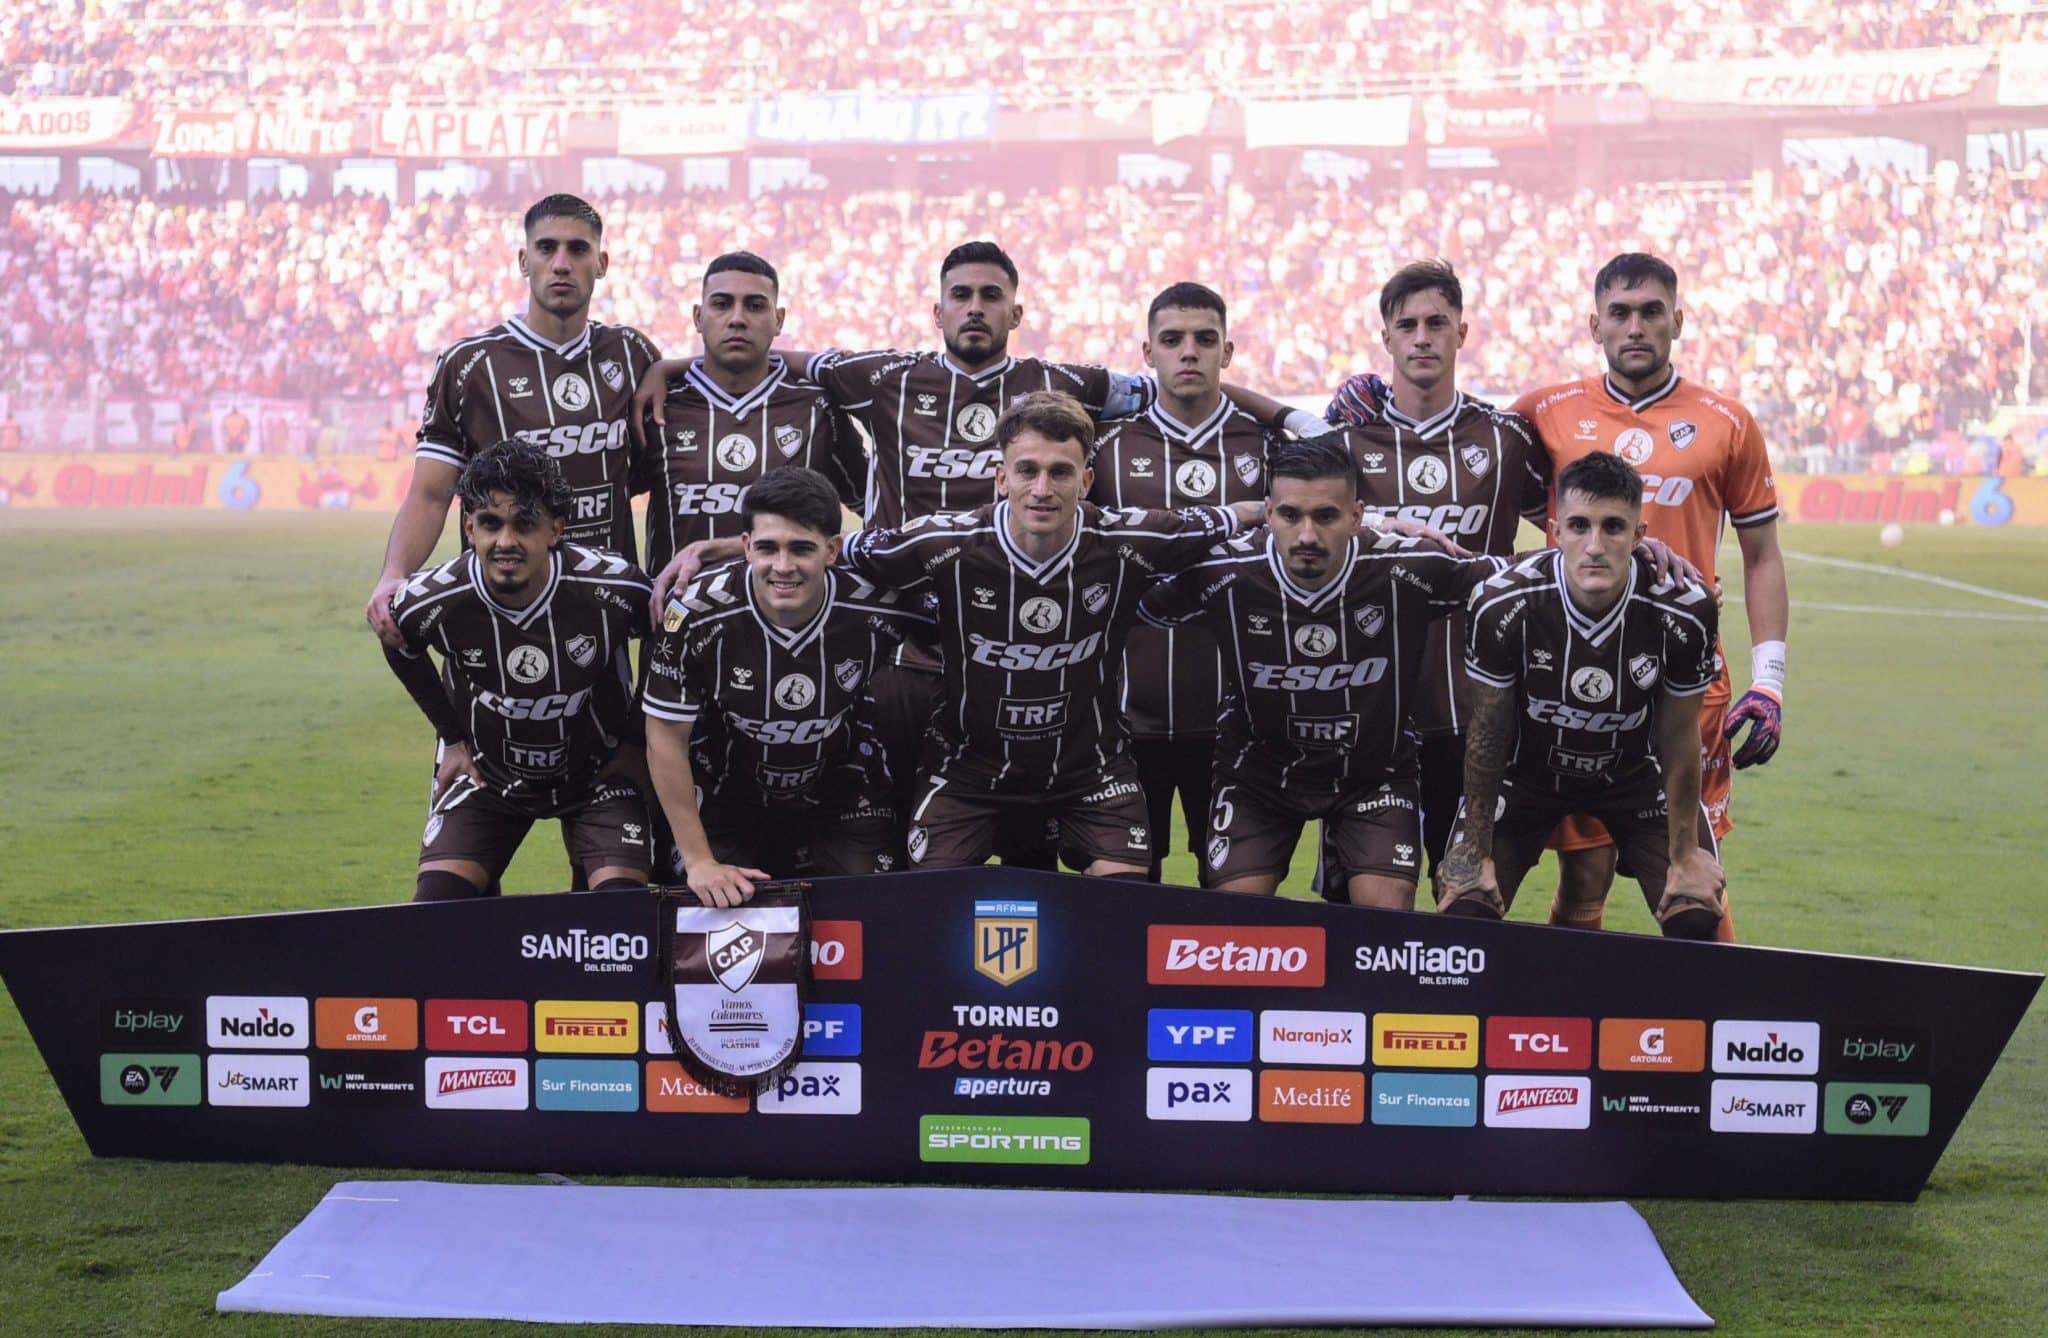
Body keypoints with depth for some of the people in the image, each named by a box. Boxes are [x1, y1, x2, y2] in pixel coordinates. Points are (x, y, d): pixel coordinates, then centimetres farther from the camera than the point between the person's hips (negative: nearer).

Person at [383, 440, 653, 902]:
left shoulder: (615, 589, -27)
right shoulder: (430, 602, -23)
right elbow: (401, 651, 4)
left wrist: (637, 742, -1)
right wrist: (453, 738, 5)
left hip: (598, 773, -1)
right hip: (487, 776, 1)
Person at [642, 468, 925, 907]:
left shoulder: (876, 608, -23)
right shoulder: (697, 615, -24)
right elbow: (666, 739, -15)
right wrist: (699, 862, -14)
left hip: (843, 802, 1)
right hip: (727, 801, -1)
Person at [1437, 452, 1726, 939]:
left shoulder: (1684, 612, -28)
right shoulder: (1502, 606, -29)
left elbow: (1679, 738, -12)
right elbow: (1487, 732, -14)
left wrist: (1685, 856, -4)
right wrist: (1475, 851, -6)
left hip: (1635, 772, 1)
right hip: (1527, 768, -1)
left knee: (1697, 921, -13)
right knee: (1465, 912, -14)